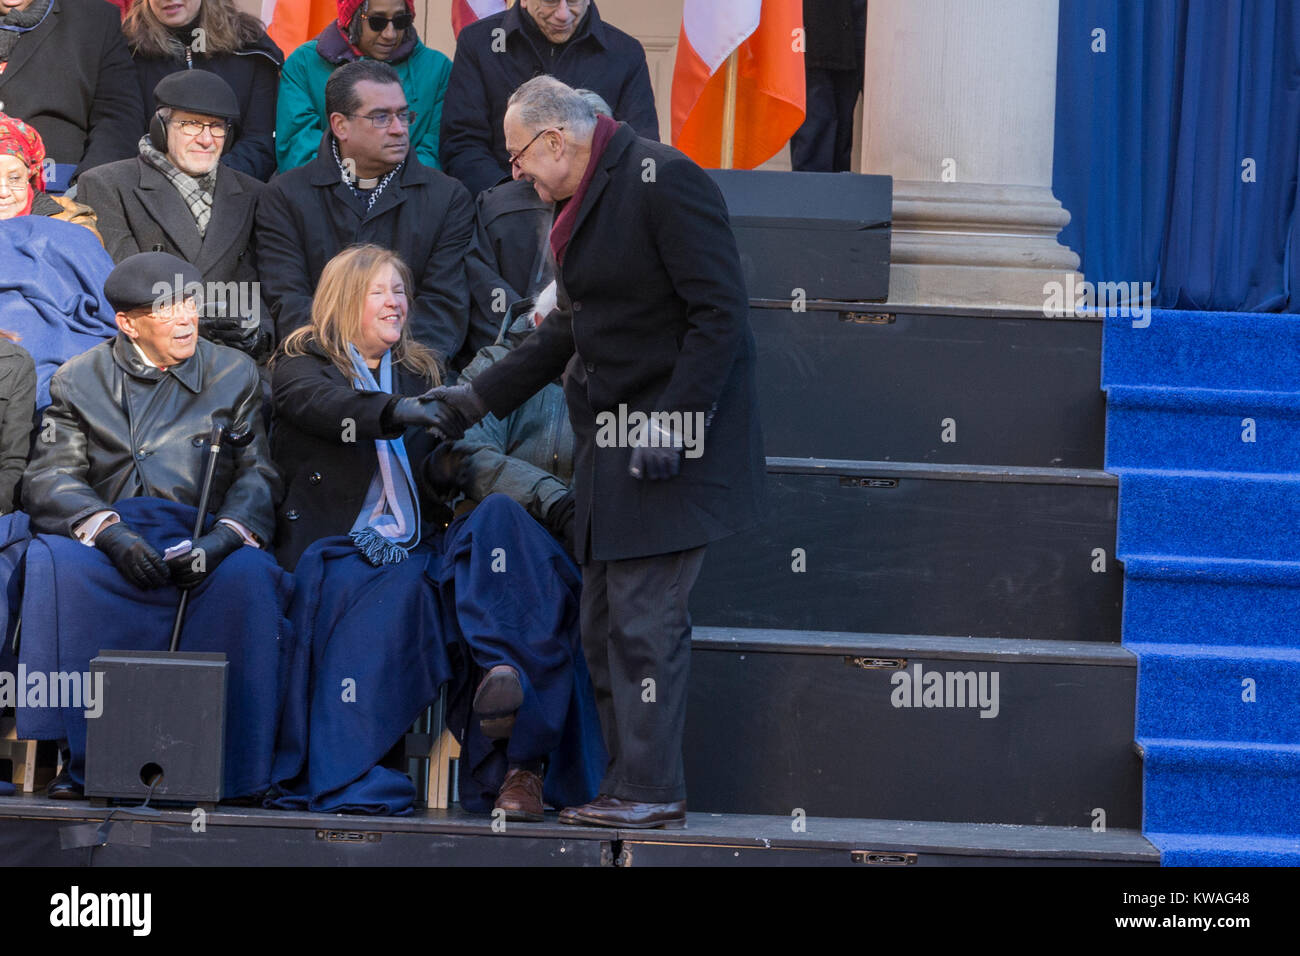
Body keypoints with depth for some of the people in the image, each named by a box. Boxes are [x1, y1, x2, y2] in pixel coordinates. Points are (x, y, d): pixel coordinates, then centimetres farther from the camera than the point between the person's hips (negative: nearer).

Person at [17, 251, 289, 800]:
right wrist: (110, 532, -20)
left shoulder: (235, 374, 15)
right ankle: (85, 758, -27)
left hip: (200, 543, 0)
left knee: (247, 575, -34)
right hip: (106, 541, 0)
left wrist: (222, 539, -16)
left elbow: (257, 477, 6)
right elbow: (49, 478, 1)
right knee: (53, 564, -33)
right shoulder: (79, 380, 14)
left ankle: (231, 768, -27)